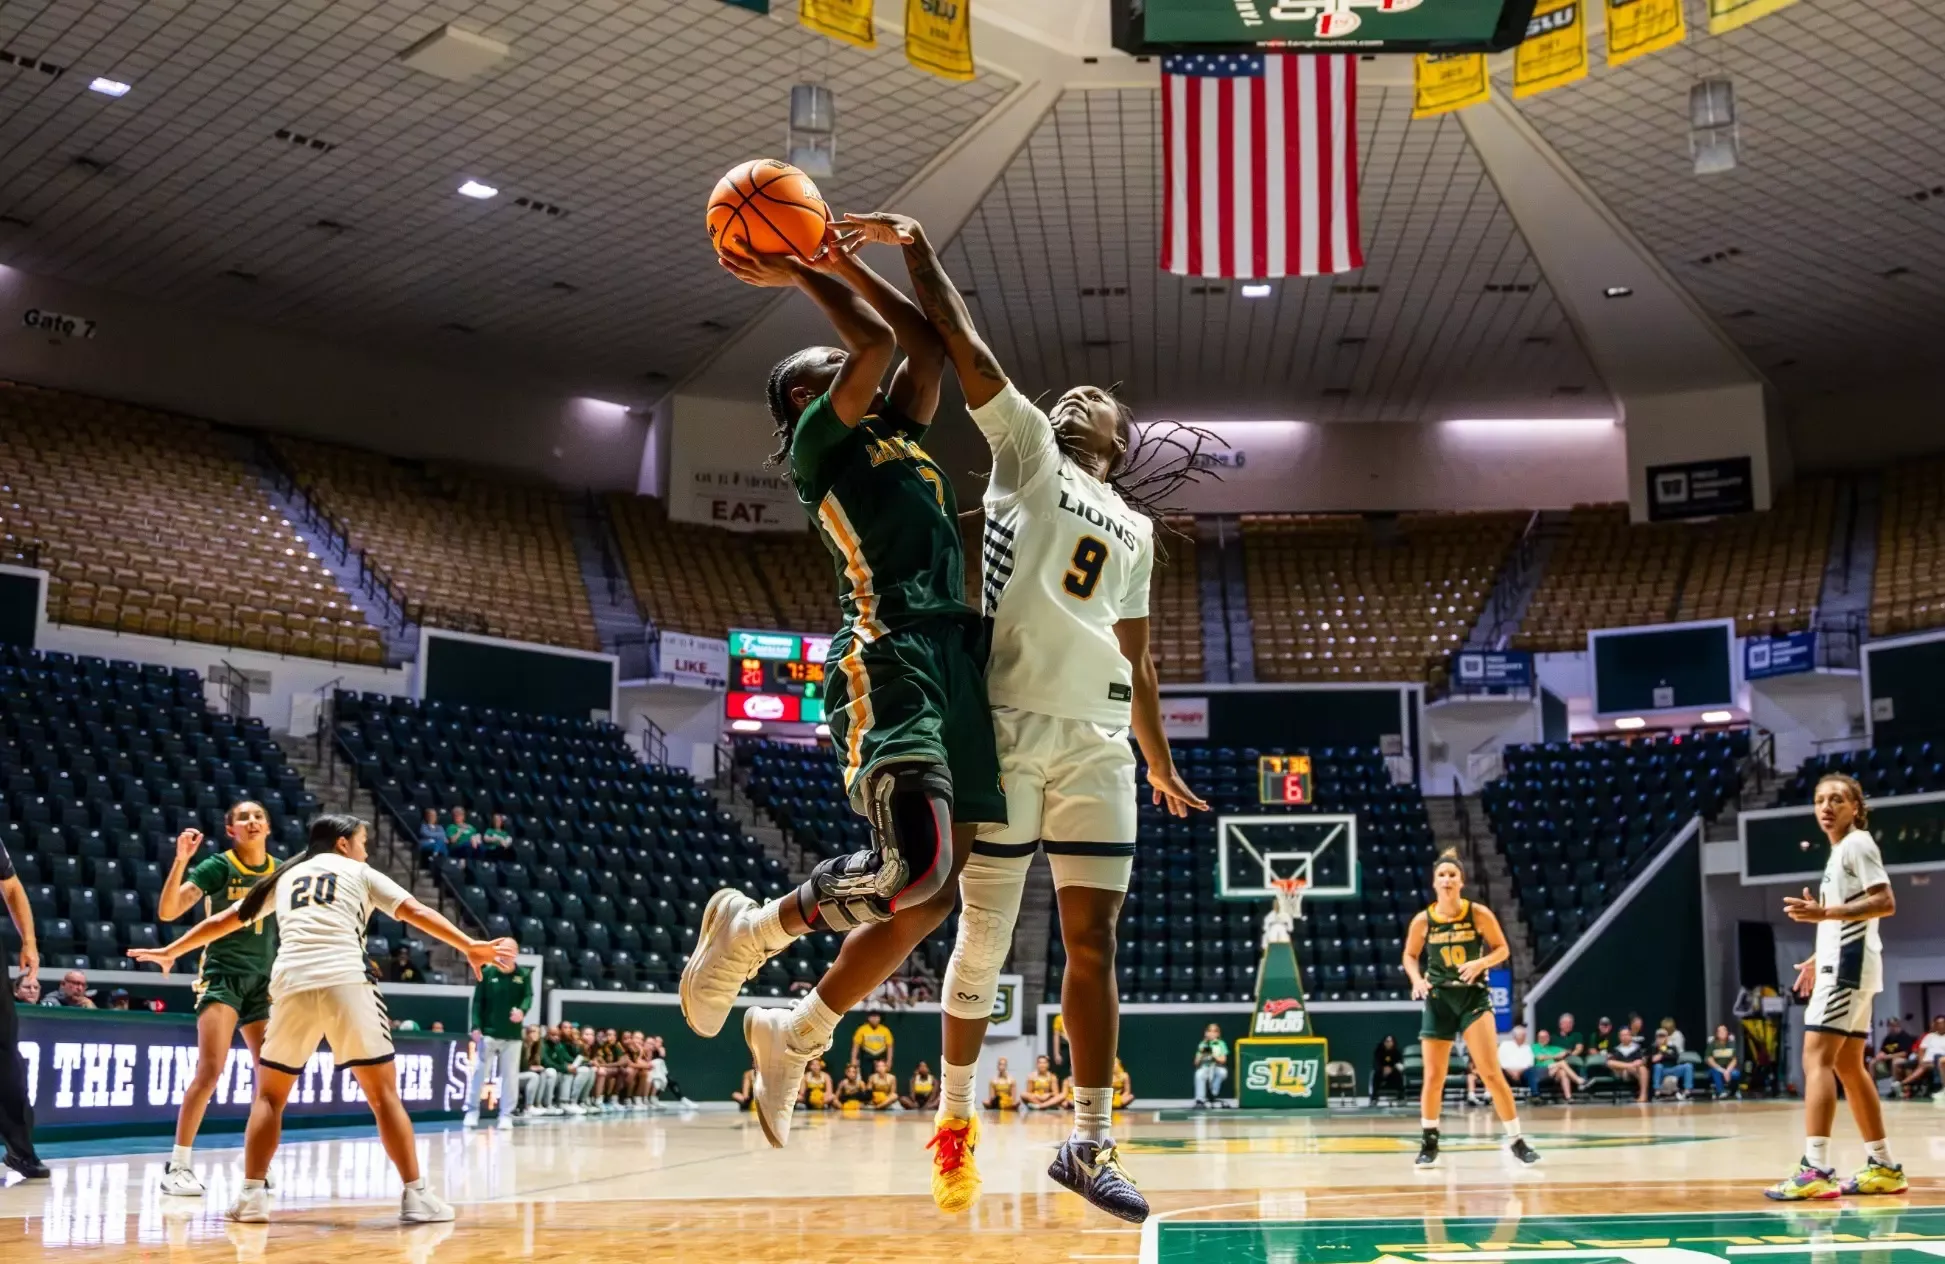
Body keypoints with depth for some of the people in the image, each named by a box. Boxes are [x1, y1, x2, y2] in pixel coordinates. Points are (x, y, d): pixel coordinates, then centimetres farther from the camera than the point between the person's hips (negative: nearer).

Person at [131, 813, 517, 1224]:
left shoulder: (285, 876, 28)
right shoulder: (359, 872, 20)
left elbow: (223, 921, 34)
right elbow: (415, 912, 8)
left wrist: (170, 951, 47)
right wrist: (471, 947, 1)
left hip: (291, 985, 3)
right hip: (345, 982, -3)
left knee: (269, 1095, 19)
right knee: (384, 1094, 3)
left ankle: (251, 1195, 8)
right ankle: (416, 1196, -2)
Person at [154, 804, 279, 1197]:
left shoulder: (281, 871, 6)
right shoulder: (217, 866, -8)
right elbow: (168, 911, -19)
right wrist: (181, 860, -28)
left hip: (264, 980, 5)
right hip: (221, 974, -5)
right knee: (211, 1068, -16)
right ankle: (178, 1166, -7)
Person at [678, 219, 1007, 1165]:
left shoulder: (894, 433, 28)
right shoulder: (820, 440, 6)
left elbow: (927, 347, 24)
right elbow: (876, 343, -5)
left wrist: (849, 268, 27)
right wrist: (794, 273, 7)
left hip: (955, 659, 8)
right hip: (890, 657, -8)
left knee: (931, 897, 5)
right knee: (916, 868, -24)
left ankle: (794, 1036, 20)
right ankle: (751, 930, 1)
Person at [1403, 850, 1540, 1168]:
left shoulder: (1478, 914, -9)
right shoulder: (1422, 921, -5)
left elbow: (1502, 948, 1)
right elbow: (1410, 956, 10)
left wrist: (1481, 963, -18)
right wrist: (1417, 979, -10)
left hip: (1473, 997, -2)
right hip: (1439, 1000, 2)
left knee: (1491, 1072, -9)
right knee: (1433, 1077, 6)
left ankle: (1516, 1140, 2)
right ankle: (1429, 1141, 21)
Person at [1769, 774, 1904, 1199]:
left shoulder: (1858, 844, -9)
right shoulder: (1840, 850, 21)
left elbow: (1885, 903, -20)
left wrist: (1824, 913, -29)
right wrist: (1819, 958, 26)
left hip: (1848, 964, -11)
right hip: (1839, 963, 11)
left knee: (1817, 1057, -17)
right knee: (1847, 1065, 14)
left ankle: (1815, 1170, -23)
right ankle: (1884, 1166, 19)